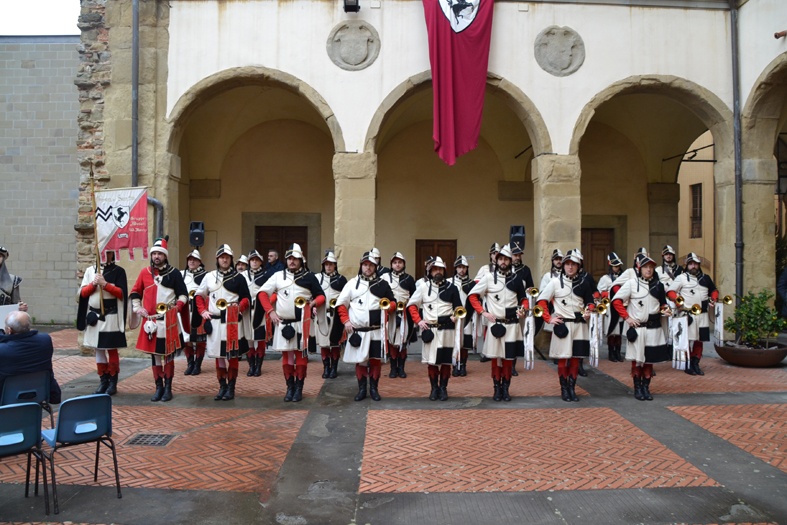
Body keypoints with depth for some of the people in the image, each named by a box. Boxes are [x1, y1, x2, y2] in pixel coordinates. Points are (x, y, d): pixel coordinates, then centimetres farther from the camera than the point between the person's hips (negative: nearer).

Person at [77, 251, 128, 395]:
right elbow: (83, 293, 5)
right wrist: (94, 284, -12)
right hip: (94, 316, 4)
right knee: (98, 349, 9)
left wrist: (105, 283, -17)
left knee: (112, 350, 0)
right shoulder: (90, 270, 9)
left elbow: (121, 294, -9)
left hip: (111, 317, -4)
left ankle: (113, 382, 8)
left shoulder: (118, 271, -1)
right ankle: (103, 381, 17)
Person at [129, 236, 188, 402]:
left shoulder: (174, 273, 0)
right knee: (154, 354, 8)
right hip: (150, 321, 3)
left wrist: (177, 307, -12)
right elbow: (135, 292, 17)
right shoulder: (144, 272, 7)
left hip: (169, 321, -3)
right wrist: (137, 308, 3)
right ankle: (159, 387, 18)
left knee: (168, 355, 3)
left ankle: (168, 388, 12)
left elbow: (183, 294, 3)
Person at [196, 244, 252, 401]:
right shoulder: (209, 276, 8)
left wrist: (239, 306, -16)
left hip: (233, 322, -2)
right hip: (215, 322, 3)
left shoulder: (238, 277, 1)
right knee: (218, 355, 9)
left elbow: (247, 299, 2)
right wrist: (203, 311, 2)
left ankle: (231, 388, 12)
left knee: (233, 355, 2)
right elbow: (200, 295, 16)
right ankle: (222, 387, 20)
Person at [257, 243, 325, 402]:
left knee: (301, 355, 4)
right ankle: (290, 387, 19)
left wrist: (313, 303, -15)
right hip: (283, 323, 2)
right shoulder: (278, 276, 6)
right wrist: (270, 311, -5)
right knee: (286, 355, 8)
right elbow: (262, 293, 6)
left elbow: (321, 295, 7)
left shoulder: (309, 277, 3)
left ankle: (299, 388, 14)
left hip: (302, 323, -2)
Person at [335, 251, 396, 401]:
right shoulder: (352, 283, 4)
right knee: (360, 360, 6)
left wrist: (389, 306, -9)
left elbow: (393, 302, 13)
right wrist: (345, 320, -5)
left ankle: (374, 388, 19)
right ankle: (362, 389, 19)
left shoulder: (382, 284, 6)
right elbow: (341, 303, 5)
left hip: (377, 330, 1)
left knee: (376, 359, 5)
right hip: (357, 330, 0)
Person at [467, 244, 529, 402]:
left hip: (512, 324, 2)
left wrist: (523, 309, -5)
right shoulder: (488, 277, -2)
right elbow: (472, 295, 0)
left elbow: (524, 298, 16)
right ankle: (497, 388, 16)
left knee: (509, 357, 6)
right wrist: (483, 312, -8)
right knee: (495, 357, 4)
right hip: (495, 324, -2)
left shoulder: (516, 279, 5)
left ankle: (505, 388, 19)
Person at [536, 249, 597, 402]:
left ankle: (572, 388, 16)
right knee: (563, 359, 1)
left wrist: (589, 311, -3)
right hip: (562, 325, -3)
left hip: (579, 325, 3)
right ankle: (564, 389, 13)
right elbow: (541, 300, -1)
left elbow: (591, 301, 17)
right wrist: (549, 318, -8)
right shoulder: (555, 282, -2)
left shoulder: (584, 282, 6)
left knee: (576, 358, 6)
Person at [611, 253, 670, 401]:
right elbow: (616, 300, -5)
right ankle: (637, 388, 13)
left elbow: (663, 303, 23)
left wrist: (664, 309, 0)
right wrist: (626, 317, -10)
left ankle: (646, 388, 18)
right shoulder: (632, 283, -3)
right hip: (637, 328, -3)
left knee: (650, 359, 8)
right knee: (637, 359, 2)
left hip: (654, 328, 3)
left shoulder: (658, 285, 9)